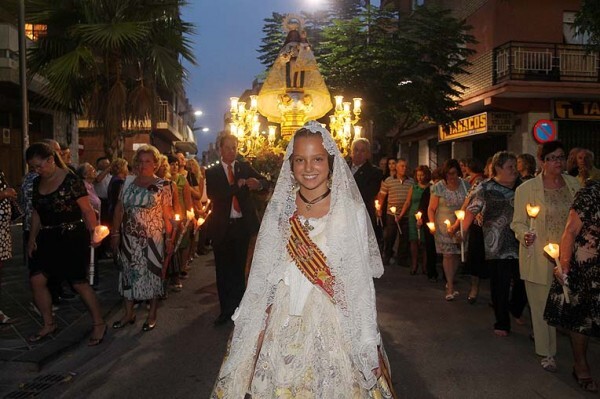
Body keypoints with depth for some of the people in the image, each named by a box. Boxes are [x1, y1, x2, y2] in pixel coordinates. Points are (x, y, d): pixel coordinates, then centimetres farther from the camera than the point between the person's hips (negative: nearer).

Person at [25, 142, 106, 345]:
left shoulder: (71, 181, -14)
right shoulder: (37, 182, 7)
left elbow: (87, 210, -15)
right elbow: (36, 212, 14)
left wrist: (94, 233, -21)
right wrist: (32, 238, 8)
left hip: (72, 238, -7)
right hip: (47, 238, 7)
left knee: (78, 282, -2)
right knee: (36, 280, 2)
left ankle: (99, 324, 15)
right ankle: (49, 323, 22)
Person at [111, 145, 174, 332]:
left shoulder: (162, 185, -5)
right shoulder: (128, 182, 5)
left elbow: (167, 213, -8)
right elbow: (119, 209, 8)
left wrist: (169, 238, -11)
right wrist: (115, 233, 4)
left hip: (152, 238, -4)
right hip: (129, 238, 4)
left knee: (152, 273, 6)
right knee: (129, 272, 11)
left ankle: (152, 315, 21)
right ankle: (128, 313, 27)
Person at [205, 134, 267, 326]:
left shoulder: (245, 167, 6)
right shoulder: (212, 172, 0)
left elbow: (264, 182, -4)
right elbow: (212, 194, -13)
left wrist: (257, 183, -28)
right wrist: (238, 185, -22)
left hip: (242, 225, 1)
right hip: (222, 227, -1)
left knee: (239, 268, 11)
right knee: (223, 270, 7)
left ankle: (239, 308, 24)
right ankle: (226, 310, 19)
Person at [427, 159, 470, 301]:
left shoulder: (464, 185, 0)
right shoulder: (438, 187, -5)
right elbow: (431, 209, -1)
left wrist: (456, 225, -13)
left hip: (460, 225, 2)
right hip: (444, 225, -2)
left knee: (458, 254, 5)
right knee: (448, 254, -4)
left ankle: (450, 282, 24)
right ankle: (450, 287, 4)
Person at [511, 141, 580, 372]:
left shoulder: (574, 184, 6)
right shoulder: (526, 188, -7)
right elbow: (517, 223, -1)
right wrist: (525, 235, -22)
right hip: (539, 257, -3)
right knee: (543, 306, 6)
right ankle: (546, 353, 24)